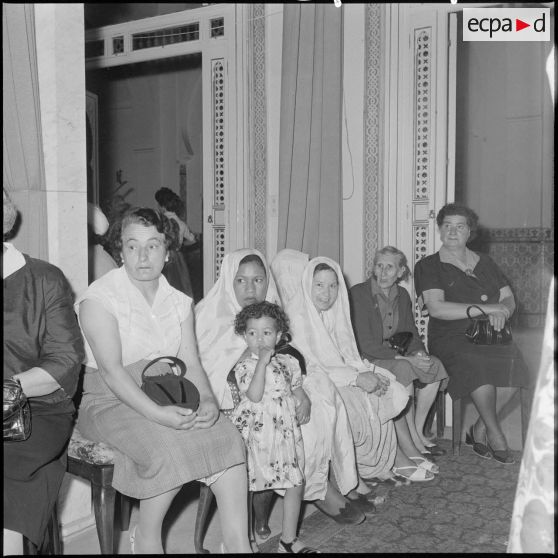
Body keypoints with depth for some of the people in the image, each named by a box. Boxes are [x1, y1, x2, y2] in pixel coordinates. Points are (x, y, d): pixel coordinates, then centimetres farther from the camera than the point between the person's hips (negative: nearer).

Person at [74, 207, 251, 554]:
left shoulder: (180, 302, 11)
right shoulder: (99, 298, -7)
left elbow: (191, 362, 4)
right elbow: (111, 369, -17)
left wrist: (207, 400, -18)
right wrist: (157, 413, -30)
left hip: (171, 398, 5)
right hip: (113, 402, -5)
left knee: (227, 437, -18)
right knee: (173, 447, -30)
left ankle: (238, 544, -11)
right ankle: (146, 536, -4)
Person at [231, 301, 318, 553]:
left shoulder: (288, 362, 10)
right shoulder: (244, 366, -6)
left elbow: (297, 388, 20)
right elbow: (254, 396, -20)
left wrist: (305, 402, -1)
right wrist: (262, 362, -21)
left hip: (286, 431, 5)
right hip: (257, 434, -5)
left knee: (296, 485, 8)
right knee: (247, 487, 1)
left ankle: (289, 538, 25)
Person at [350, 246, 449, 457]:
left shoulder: (402, 295, 9)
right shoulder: (358, 294, -13)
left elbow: (411, 334, 15)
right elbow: (365, 344, -19)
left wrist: (420, 353, -10)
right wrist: (405, 358, -24)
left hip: (397, 357, 7)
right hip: (367, 360, -7)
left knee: (435, 365, -15)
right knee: (404, 369, -32)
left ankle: (418, 432, -6)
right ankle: (412, 441, -22)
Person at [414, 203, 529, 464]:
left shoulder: (484, 262, 22)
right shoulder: (428, 266, 4)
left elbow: (508, 298, 19)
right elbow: (436, 308, -10)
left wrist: (502, 312, -7)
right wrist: (486, 308, -13)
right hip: (451, 338, -4)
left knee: (511, 359, -27)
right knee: (474, 363, -36)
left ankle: (480, 429, -9)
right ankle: (494, 433, -17)